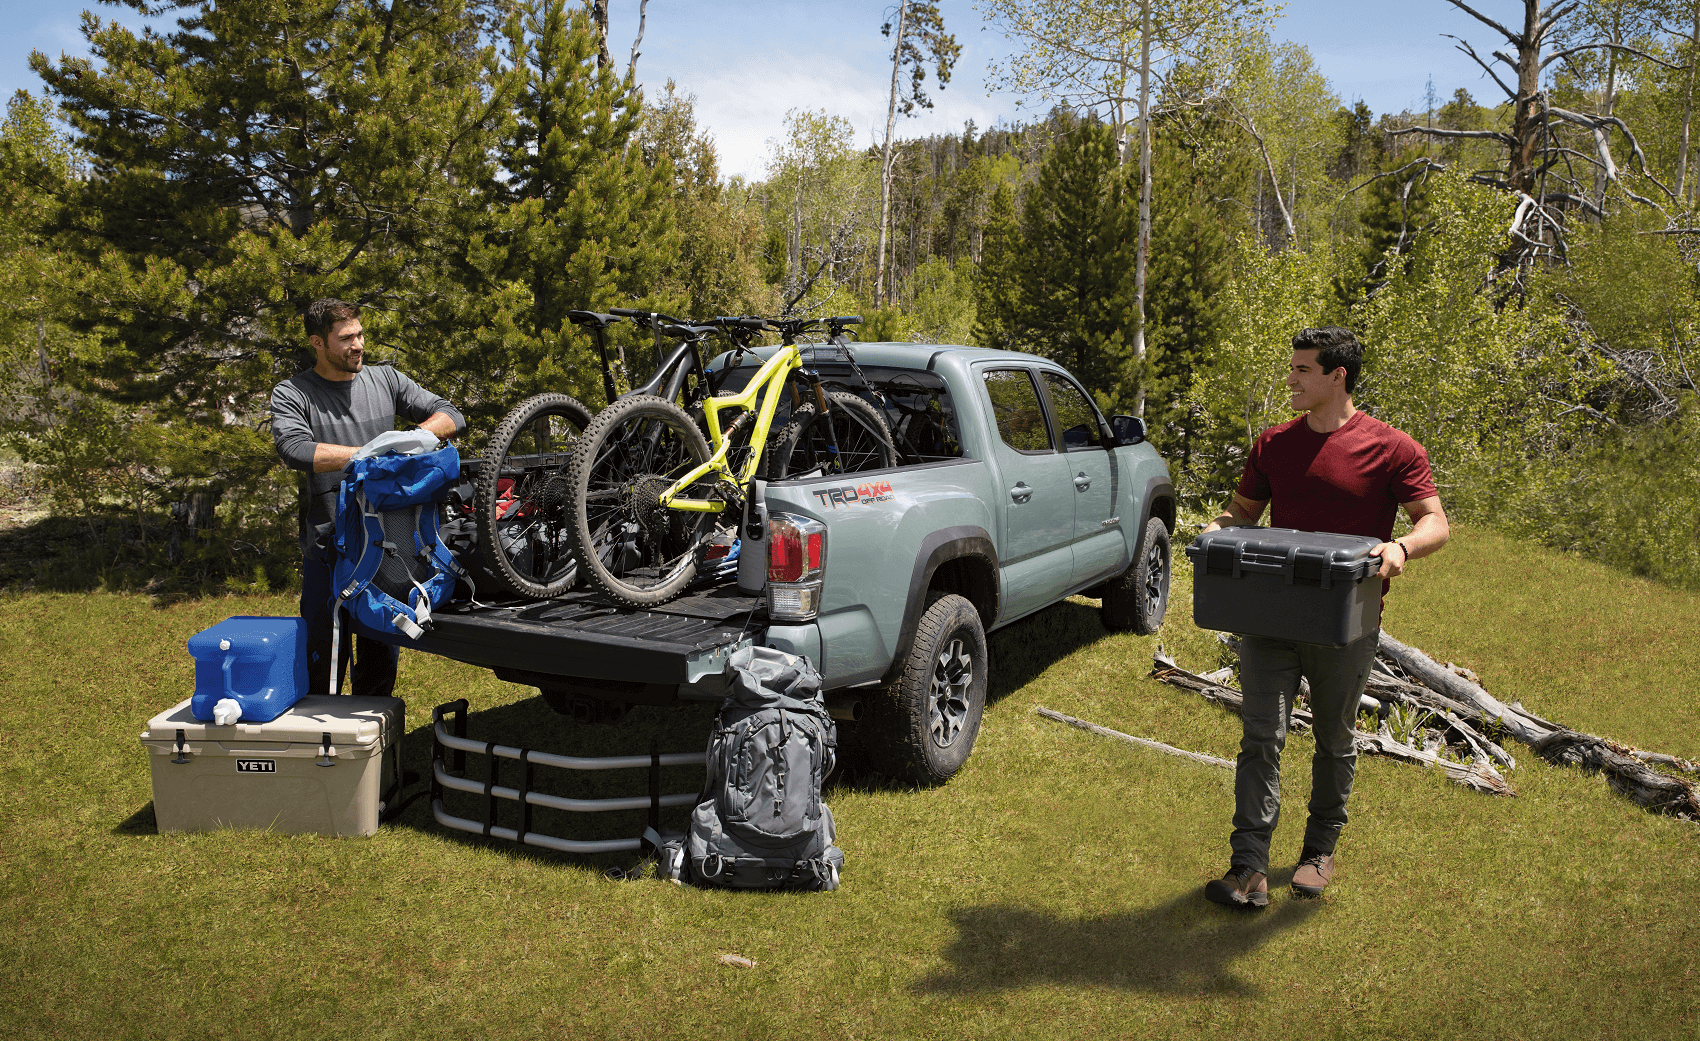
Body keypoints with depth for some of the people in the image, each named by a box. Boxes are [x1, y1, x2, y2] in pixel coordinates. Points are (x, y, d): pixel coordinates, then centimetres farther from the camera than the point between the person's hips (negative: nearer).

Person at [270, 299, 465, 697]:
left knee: (382, 653, 11)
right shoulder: (291, 394, 1)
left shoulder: (385, 379, 10)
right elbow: (296, 450, -18)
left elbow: (452, 416, 8)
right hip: (329, 544, -3)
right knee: (325, 653, -1)